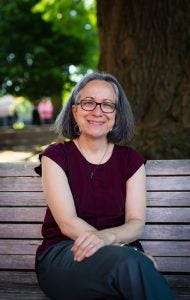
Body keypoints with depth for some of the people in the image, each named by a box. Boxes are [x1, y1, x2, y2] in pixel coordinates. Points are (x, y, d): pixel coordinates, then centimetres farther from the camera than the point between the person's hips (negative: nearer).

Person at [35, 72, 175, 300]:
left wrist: (106, 237, -25)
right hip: (62, 254, -2)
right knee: (130, 263, -36)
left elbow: (136, 223, 0)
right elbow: (67, 223, -8)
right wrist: (124, 250, -23)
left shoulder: (131, 160, 11)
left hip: (123, 254, 2)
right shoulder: (56, 156, 3)